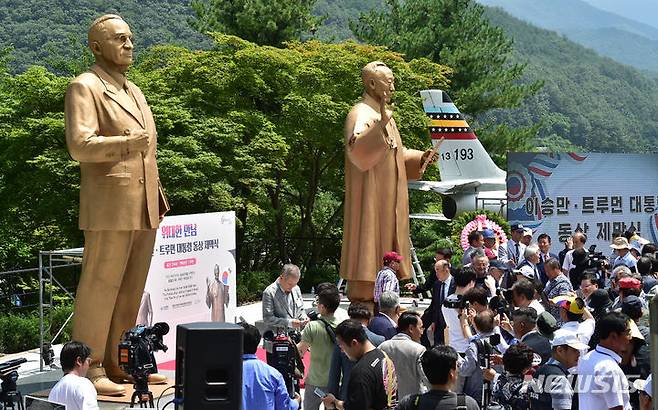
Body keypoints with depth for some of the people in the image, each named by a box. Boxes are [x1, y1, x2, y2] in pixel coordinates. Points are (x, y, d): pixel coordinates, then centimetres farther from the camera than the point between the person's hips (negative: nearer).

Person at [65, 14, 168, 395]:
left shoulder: (134, 92, 23)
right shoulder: (84, 87, -3)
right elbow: (80, 145, -16)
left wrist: (158, 193, 18)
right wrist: (126, 143, -12)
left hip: (144, 207, 8)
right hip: (110, 205, -8)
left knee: (132, 290, 9)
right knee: (100, 286, -6)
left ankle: (120, 363, 15)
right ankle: (89, 369, -1)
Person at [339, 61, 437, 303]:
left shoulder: (383, 114, 18)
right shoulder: (361, 114, -12)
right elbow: (355, 148, -30)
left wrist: (420, 157, 10)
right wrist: (381, 124, -39)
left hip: (387, 198, 9)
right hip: (369, 195, -9)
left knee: (385, 244, 9)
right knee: (368, 242, -9)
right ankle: (362, 297, -6)